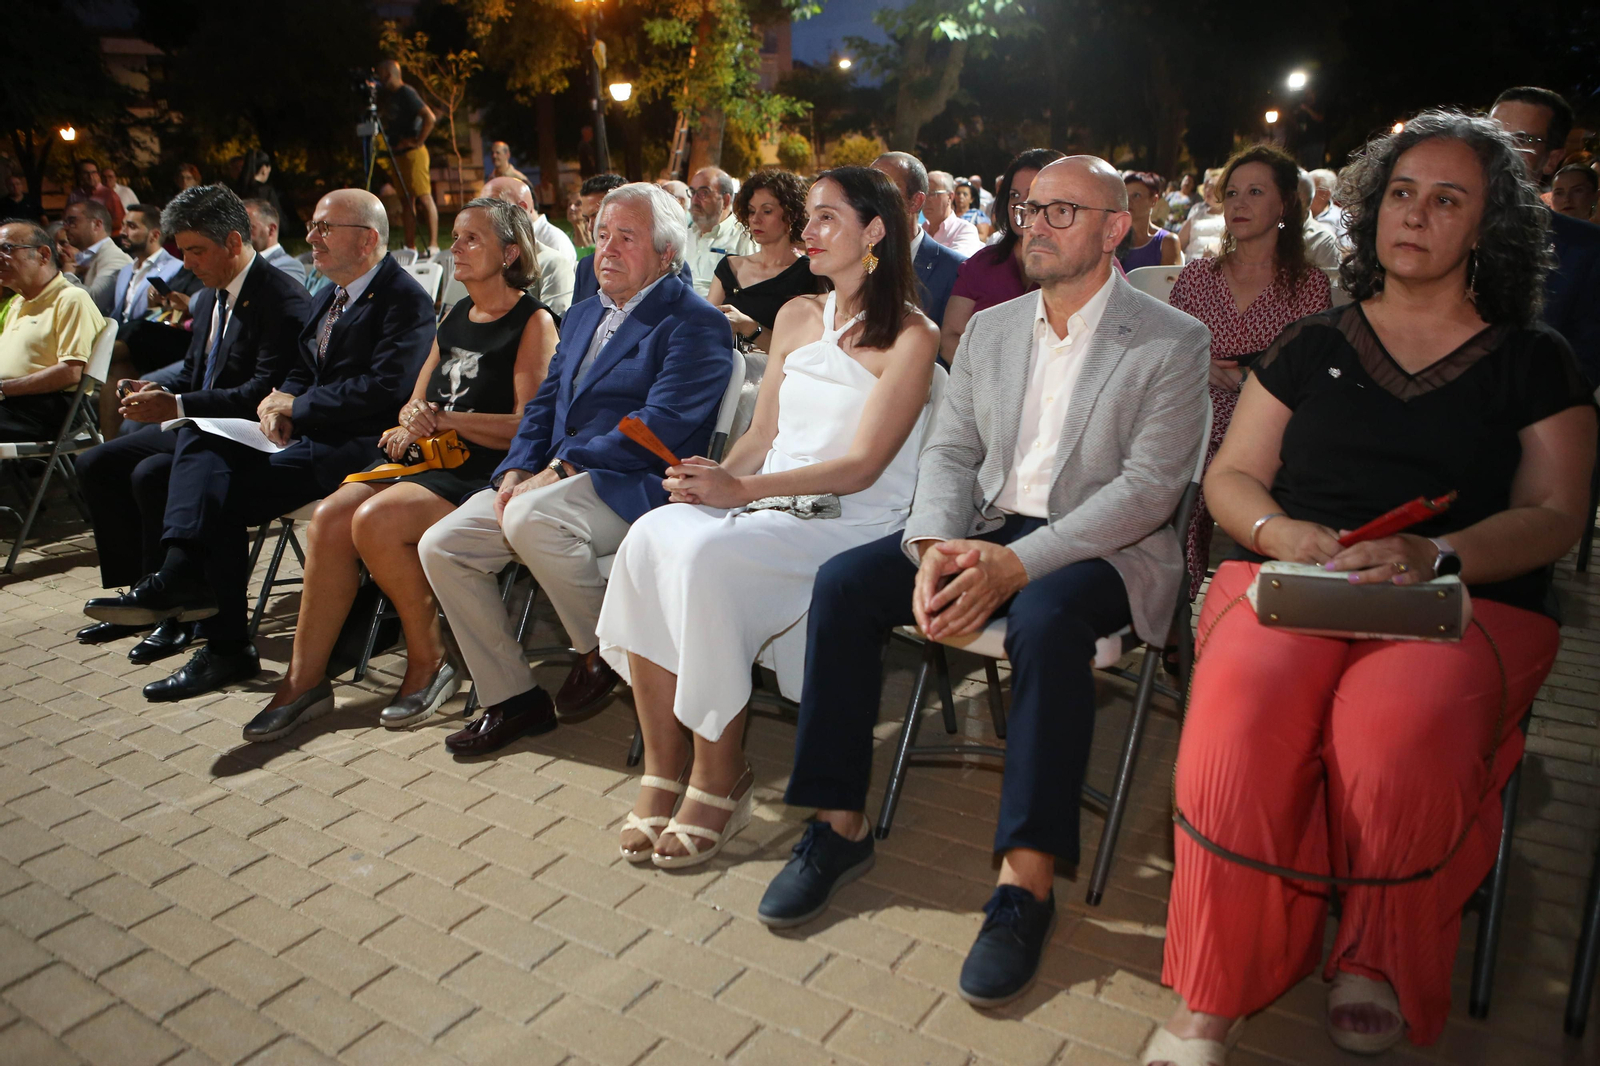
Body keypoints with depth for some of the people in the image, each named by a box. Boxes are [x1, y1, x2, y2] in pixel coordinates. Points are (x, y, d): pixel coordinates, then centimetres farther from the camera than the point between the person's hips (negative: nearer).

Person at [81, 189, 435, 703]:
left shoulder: (405, 298, -9)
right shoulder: (331, 296, 22)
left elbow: (386, 388, -20)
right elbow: (300, 371, 22)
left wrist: (297, 406, -11)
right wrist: (278, 402, -2)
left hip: (358, 445, -9)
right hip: (308, 434, 9)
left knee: (225, 497, -21)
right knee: (200, 436, -12)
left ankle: (226, 647, -15)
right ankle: (184, 571, -27)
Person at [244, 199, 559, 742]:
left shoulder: (534, 322, -3)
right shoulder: (454, 318, 21)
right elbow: (416, 404, 23)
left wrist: (447, 419, -17)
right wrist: (409, 426, -1)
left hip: (483, 473, -7)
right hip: (425, 458, 7)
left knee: (375, 520, -29)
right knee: (331, 516, -17)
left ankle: (429, 661, -9)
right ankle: (305, 680, -10)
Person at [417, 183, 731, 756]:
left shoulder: (695, 322, -5)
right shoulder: (582, 315, 22)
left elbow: (662, 426, -17)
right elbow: (543, 405, 20)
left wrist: (559, 470, -19)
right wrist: (516, 471, -1)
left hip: (632, 486, -8)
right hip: (552, 479, 9)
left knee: (530, 517, -35)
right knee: (440, 546, -5)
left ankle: (602, 650, -9)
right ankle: (510, 699, 6)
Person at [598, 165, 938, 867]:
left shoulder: (910, 336, -3)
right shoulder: (797, 316, 18)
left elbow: (860, 466, -11)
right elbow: (761, 434, 16)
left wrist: (742, 489, -19)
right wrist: (714, 478, -5)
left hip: (853, 522, -6)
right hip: (768, 503, 6)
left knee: (703, 553, -31)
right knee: (652, 535, -23)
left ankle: (718, 782, -16)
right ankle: (660, 771, -18)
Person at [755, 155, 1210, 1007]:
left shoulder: (1172, 343, -3)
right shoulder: (989, 329, 14)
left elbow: (1149, 487, -13)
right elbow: (949, 450, 9)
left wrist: (1015, 564, -24)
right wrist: (934, 545, -13)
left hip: (1099, 548, -5)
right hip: (985, 527, 5)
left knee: (1046, 616, -38)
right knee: (842, 582, -17)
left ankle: (1026, 881, -27)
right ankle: (840, 824, -7)